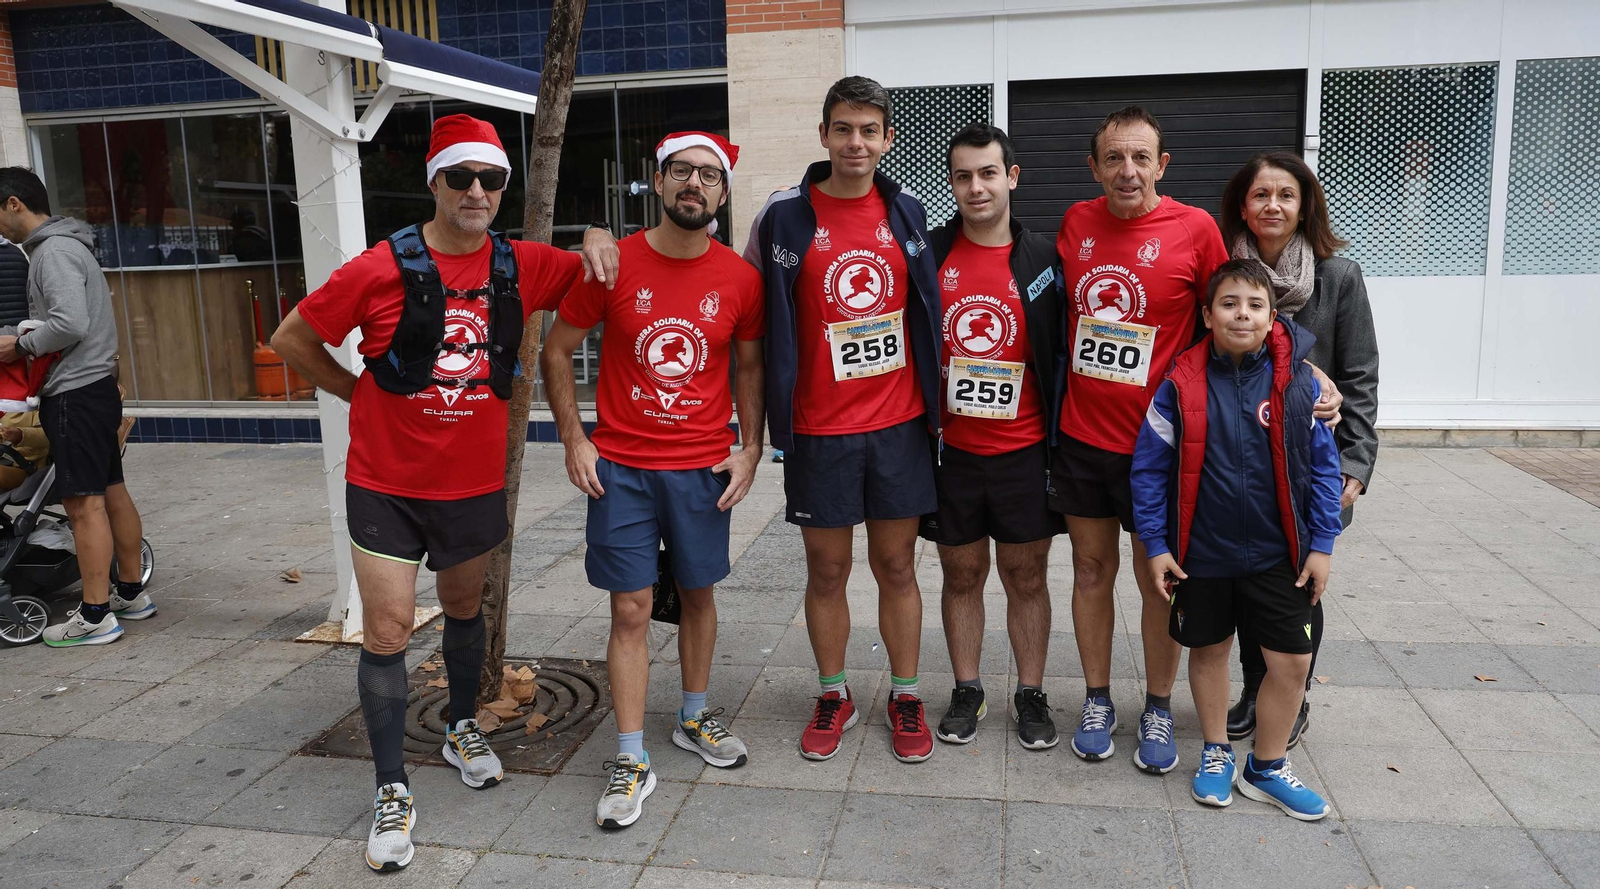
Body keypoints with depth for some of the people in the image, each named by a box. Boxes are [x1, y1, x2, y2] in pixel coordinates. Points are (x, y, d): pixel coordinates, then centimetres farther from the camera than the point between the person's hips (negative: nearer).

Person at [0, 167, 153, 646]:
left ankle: (95, 615, -3)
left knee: (84, 502, -7)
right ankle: (131, 592, 22)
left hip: (75, 394, -10)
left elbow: (71, 323, -23)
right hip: (93, 387, 10)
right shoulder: (64, 246, 18)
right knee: (112, 492, 13)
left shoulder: (53, 250, -13)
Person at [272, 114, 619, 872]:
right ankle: (391, 790, 14)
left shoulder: (522, 266, -4)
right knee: (387, 631, -1)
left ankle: (463, 730, 43)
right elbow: (291, 340, -2)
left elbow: (600, 277, 10)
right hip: (386, 484, -3)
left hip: (475, 482, 3)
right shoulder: (383, 269, -12)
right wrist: (362, 393, -2)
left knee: (464, 608, 20)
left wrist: (596, 239, -11)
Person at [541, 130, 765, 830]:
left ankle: (694, 718, 36)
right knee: (631, 610, 1)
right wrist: (574, 440, -4)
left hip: (703, 468, 2)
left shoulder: (740, 279, -1)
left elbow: (749, 366, 11)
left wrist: (750, 447, 2)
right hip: (621, 468, -2)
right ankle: (631, 761, 12)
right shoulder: (612, 266, -6)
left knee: (698, 594, 15)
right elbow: (556, 351, 3)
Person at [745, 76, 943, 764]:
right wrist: (776, 399, 1)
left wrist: (930, 400, 13)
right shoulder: (784, 215, -3)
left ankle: (905, 697, 26)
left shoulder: (906, 214, 5)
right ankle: (834, 696, 27)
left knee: (896, 566, 9)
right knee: (827, 571, 8)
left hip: (899, 424, 2)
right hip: (819, 429, -1)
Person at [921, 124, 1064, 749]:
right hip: (950, 449, 1)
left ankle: (1031, 695, 25)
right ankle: (966, 691, 27)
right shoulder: (928, 254, 0)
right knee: (962, 575, 11)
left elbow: (1062, 354, 3)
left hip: (1024, 451, 0)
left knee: (1026, 577, 9)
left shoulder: (1042, 259, 0)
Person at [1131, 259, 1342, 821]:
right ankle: (1216, 753, 37)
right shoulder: (1182, 385, -10)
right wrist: (1156, 544, -6)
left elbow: (1323, 466, 0)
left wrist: (1321, 545, -2)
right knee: (1209, 650, 15)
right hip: (1202, 553, 0)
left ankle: (1266, 768, 27)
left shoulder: (1297, 381, -7)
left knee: (1292, 661, 5)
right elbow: (1149, 467, -4)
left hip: (1277, 553, 1)